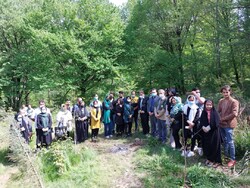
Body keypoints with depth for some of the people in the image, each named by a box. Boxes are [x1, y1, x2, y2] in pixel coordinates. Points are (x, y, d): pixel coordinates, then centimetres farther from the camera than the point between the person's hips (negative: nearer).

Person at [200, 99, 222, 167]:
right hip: (205, 132, 4)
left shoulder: (215, 113, -7)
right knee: (206, 145, 9)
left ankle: (213, 160, 15)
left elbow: (216, 122, -15)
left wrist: (209, 127, -19)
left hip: (213, 132, -4)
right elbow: (201, 121, 1)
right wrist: (203, 127, -16)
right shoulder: (203, 112, 4)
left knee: (213, 146, 1)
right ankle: (208, 158, 27)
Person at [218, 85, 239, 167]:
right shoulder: (221, 101, 8)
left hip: (229, 124, -6)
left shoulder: (234, 102, -10)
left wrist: (223, 119, -13)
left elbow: (234, 114, -17)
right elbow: (218, 111, 12)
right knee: (224, 141, 17)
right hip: (221, 124, 6)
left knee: (230, 142, -1)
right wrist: (219, 119, -6)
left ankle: (233, 159, 11)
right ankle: (226, 156, 32)